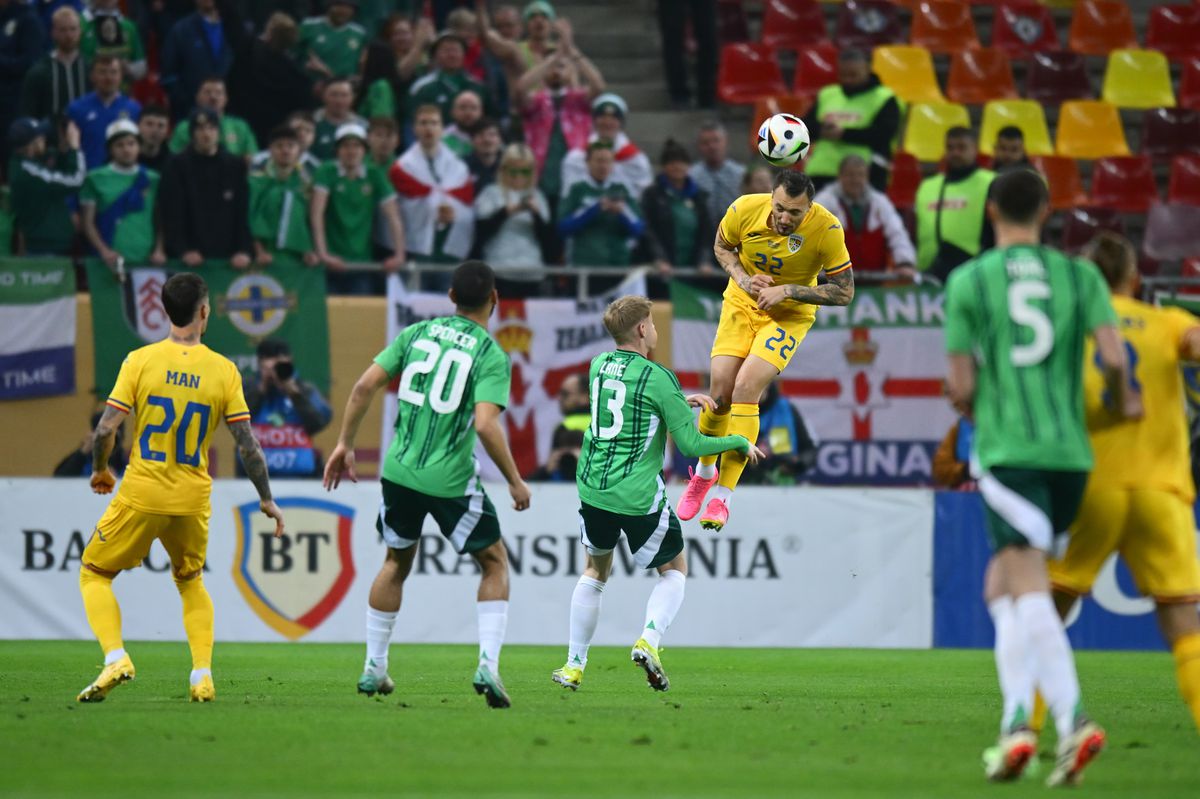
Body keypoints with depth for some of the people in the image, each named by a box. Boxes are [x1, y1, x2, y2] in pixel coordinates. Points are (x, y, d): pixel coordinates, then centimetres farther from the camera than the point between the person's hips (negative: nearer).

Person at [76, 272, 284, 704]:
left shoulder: (140, 361, -7)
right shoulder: (223, 370, -3)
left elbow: (106, 428, -10)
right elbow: (247, 444, -3)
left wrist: (99, 469, 10)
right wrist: (266, 500, 9)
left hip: (141, 495, -2)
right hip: (193, 500, 2)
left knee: (94, 573, 14)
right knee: (190, 580, 26)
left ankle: (115, 656, -8)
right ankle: (202, 676, 13)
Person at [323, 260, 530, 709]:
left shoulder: (417, 333, 5)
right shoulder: (491, 355, -8)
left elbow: (365, 386, 0)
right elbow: (485, 424, -20)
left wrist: (345, 445, 9)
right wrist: (515, 482, -10)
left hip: (400, 472, 4)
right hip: (451, 481, -4)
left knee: (397, 561, 24)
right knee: (494, 561, 12)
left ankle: (373, 669, 28)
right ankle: (487, 666, -4)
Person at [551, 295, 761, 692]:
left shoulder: (598, 366, 5)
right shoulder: (658, 379, -13)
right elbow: (691, 445, -11)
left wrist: (681, 402, 22)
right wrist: (741, 443, 3)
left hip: (593, 489, 5)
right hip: (639, 497, -5)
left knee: (595, 571, 25)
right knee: (674, 570, 18)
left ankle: (574, 666, 23)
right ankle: (649, 641, -6)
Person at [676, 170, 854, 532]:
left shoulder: (827, 229, -26)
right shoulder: (745, 209, -21)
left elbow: (844, 292, -17)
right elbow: (722, 247, 2)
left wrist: (788, 290, -26)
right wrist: (744, 278, -17)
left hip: (790, 314, -2)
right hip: (742, 303, 2)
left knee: (745, 388, -19)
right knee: (720, 390, -8)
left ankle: (723, 496, -11)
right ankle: (704, 473, 22)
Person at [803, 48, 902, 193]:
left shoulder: (884, 99, 2)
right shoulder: (826, 95, 17)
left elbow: (884, 133, -12)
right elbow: (805, 128, 13)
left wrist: (844, 134, -17)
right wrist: (821, 131, -11)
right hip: (821, 174, 5)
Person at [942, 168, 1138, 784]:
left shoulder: (968, 282, 3)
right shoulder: (1079, 276, 8)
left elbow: (961, 390, 0)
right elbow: (1112, 356, -4)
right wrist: (1124, 402, 16)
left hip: (1007, 451, -4)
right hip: (1070, 450, 4)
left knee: (1029, 591, -11)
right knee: (1001, 587, 15)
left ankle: (1073, 717, -28)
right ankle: (1016, 722, 1)